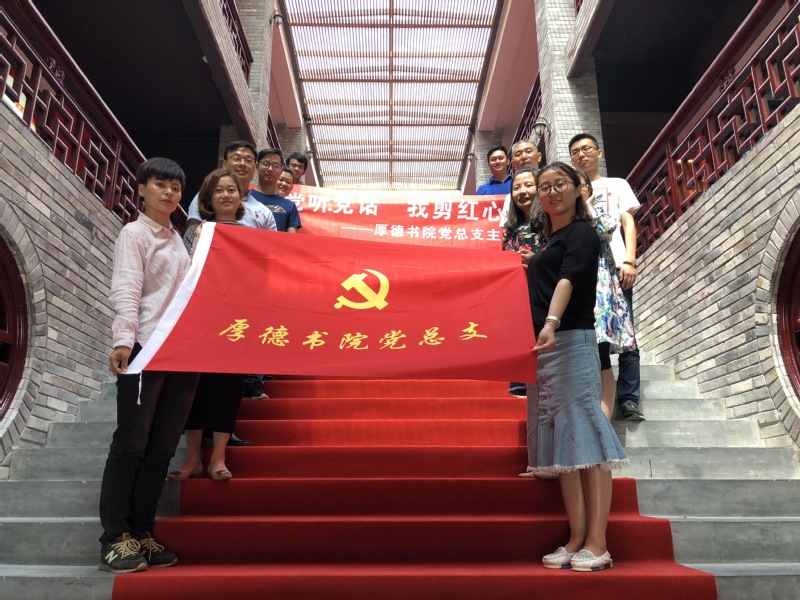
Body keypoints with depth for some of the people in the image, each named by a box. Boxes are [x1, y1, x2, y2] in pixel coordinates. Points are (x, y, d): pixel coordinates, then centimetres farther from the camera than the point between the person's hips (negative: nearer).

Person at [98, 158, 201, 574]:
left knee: (162, 446, 7)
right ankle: (114, 539, 6)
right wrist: (123, 340, -24)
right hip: (145, 350, -6)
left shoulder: (177, 239, 20)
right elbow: (125, 292, -11)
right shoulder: (134, 234, 1)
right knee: (131, 444, -3)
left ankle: (141, 533, 16)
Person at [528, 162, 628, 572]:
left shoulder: (582, 233, 0)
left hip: (572, 340, -8)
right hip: (544, 347, 8)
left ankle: (597, 544, -5)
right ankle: (576, 539, 9)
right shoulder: (547, 243, 23)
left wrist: (551, 323, -31)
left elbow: (568, 279, -17)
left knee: (583, 432, -9)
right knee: (561, 440, 5)